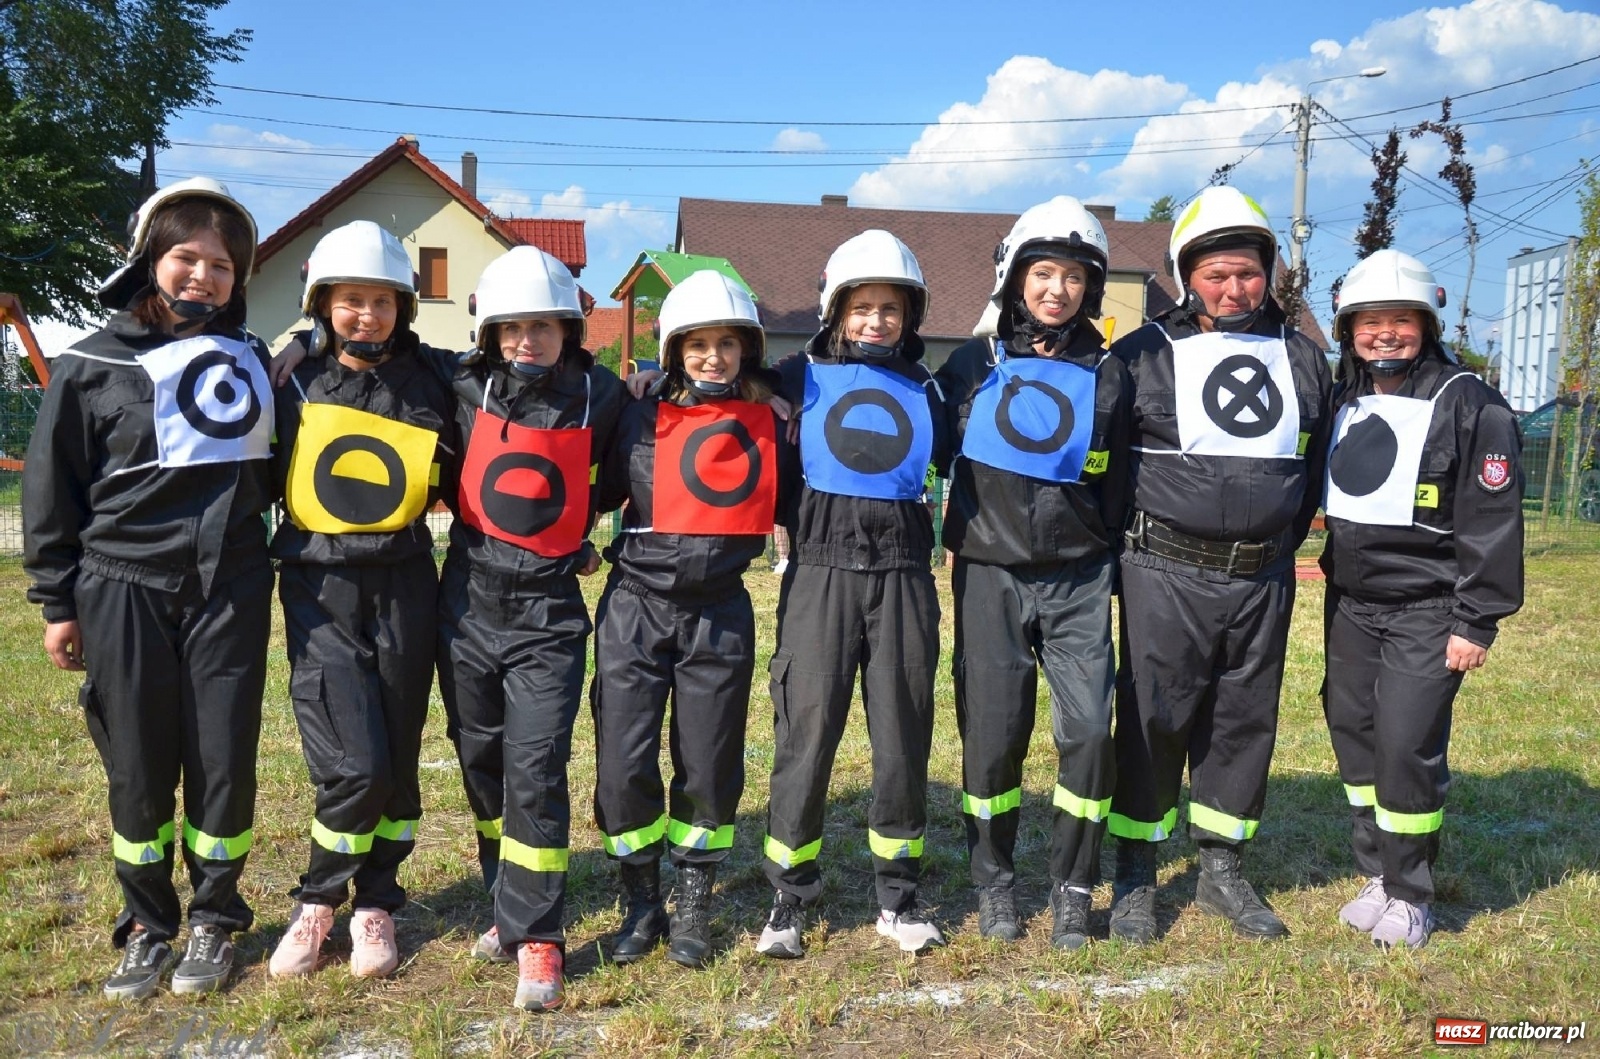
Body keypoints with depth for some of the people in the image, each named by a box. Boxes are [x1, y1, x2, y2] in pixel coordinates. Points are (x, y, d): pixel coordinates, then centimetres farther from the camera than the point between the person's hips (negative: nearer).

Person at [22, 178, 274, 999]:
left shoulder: (251, 360, 8)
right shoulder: (93, 366, -1)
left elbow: (277, 463, 21)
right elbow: (51, 491, 3)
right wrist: (57, 602, 3)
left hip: (230, 590, 2)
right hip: (124, 591, -1)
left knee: (224, 761, 5)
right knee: (138, 767, 7)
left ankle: (213, 919, 23)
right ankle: (146, 925, 25)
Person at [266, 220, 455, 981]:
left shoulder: (427, 387, 4)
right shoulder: (296, 382, 1)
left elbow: (453, 482, 13)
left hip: (402, 585, 2)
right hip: (320, 586, -2)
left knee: (396, 758, 7)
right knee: (354, 763, -9)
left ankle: (374, 905, 26)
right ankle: (319, 901, 15)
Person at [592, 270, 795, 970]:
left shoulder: (768, 424, 5)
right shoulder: (643, 419, 0)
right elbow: (601, 493, 7)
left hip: (720, 613, 1)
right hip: (637, 605, -1)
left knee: (709, 768, 8)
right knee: (624, 766, -1)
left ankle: (693, 910, 26)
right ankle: (643, 905, 21)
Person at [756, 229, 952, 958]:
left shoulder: (922, 388, 15)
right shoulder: (800, 377, 7)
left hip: (902, 574, 3)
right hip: (822, 570, -2)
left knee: (903, 734, 7)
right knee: (806, 732, -2)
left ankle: (897, 896, 21)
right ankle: (789, 897, 13)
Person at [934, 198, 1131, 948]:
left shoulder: (1107, 376, 6)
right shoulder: (974, 364, 3)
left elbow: (1117, 492, 12)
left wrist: (1116, 577, 12)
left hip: (1078, 582, 1)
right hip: (990, 577, 0)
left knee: (1088, 730, -6)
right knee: (993, 735, 2)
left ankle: (1072, 887, 14)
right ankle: (993, 883, 22)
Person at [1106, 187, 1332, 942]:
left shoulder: (1303, 359, 9)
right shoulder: (1143, 356, -3)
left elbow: (1316, 464, 19)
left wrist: (1283, 544, 16)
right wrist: (1130, 543, 3)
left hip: (1262, 581, 4)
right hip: (1166, 576, -4)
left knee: (1244, 723, 11)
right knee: (1153, 722, 1)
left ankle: (1221, 870, 26)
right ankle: (1135, 877, 15)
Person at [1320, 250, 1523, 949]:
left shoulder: (1469, 406, -9)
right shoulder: (1342, 404, 10)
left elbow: (1493, 519, -11)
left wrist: (1477, 622, -13)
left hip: (1428, 612, -6)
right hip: (1350, 604, 6)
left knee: (1406, 747, -8)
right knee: (1355, 736, 10)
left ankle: (1410, 897, 11)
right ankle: (1377, 877, 26)